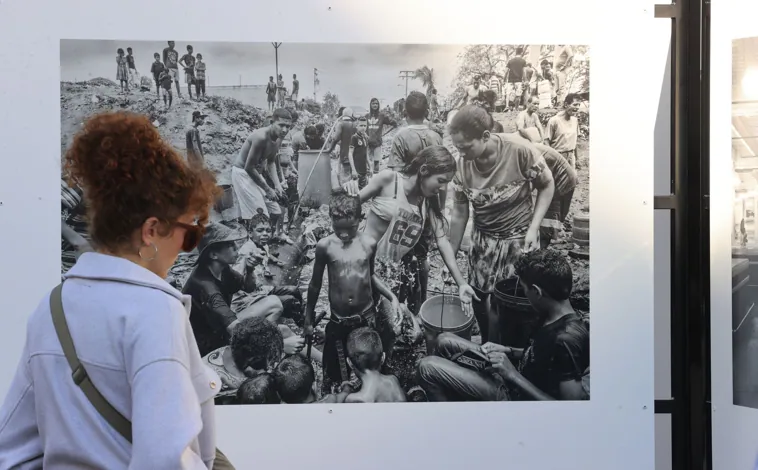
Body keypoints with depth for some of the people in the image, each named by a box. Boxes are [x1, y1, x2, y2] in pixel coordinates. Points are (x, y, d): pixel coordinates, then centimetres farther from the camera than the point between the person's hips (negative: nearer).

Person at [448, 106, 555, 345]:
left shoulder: (520, 151, -25)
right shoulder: (463, 164, -14)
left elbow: (547, 185, -8)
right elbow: (459, 214, -3)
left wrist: (533, 228, -18)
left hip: (518, 239, -4)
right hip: (483, 239, 4)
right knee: (477, 298, 11)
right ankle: (487, 347, 38)